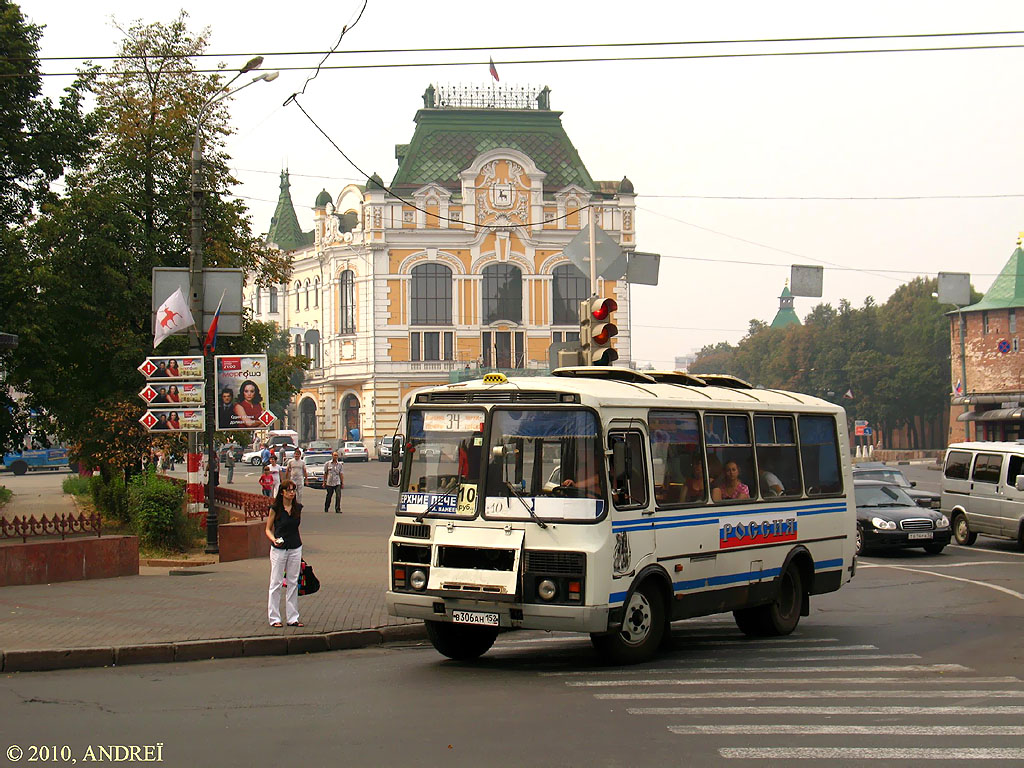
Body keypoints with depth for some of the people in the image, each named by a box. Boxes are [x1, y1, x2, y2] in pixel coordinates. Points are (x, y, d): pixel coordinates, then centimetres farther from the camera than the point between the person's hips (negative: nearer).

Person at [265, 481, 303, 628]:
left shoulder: (298, 507, 4)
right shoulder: (275, 508, -8)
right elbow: (268, 529, -2)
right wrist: (274, 539, -21)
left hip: (295, 549, 4)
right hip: (279, 549, -4)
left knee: (293, 583, 7)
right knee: (276, 583, -1)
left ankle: (292, 618, 12)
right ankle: (274, 618, 5)